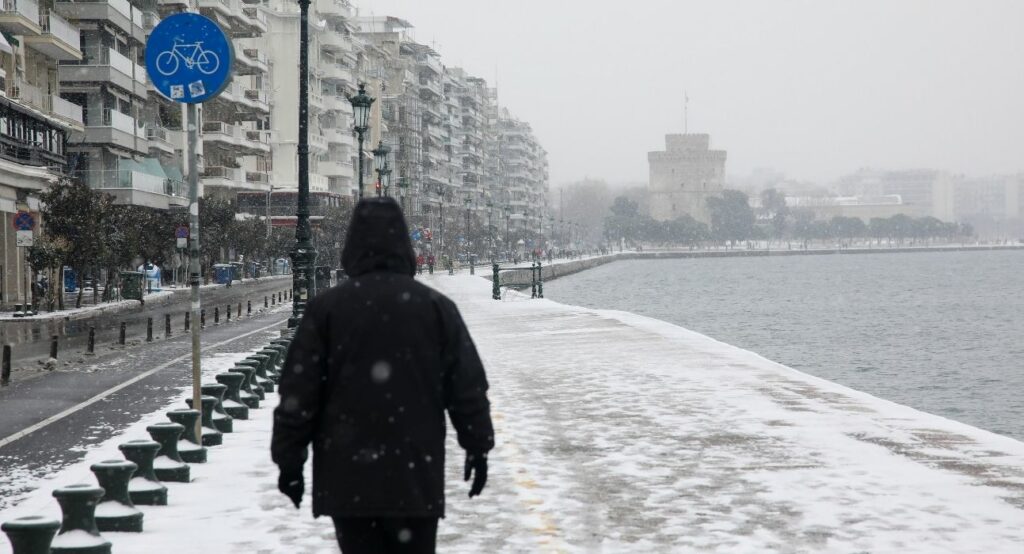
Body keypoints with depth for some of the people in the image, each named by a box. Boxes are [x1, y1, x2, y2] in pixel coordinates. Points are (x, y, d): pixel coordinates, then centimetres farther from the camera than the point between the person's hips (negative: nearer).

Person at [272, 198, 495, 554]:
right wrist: (478, 446, 16)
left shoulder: (326, 308, -4)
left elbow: (297, 394, -2)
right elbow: (468, 388, 3)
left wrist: (289, 460, 7)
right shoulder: (437, 307, 1)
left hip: (347, 478, -1)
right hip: (417, 476, 1)